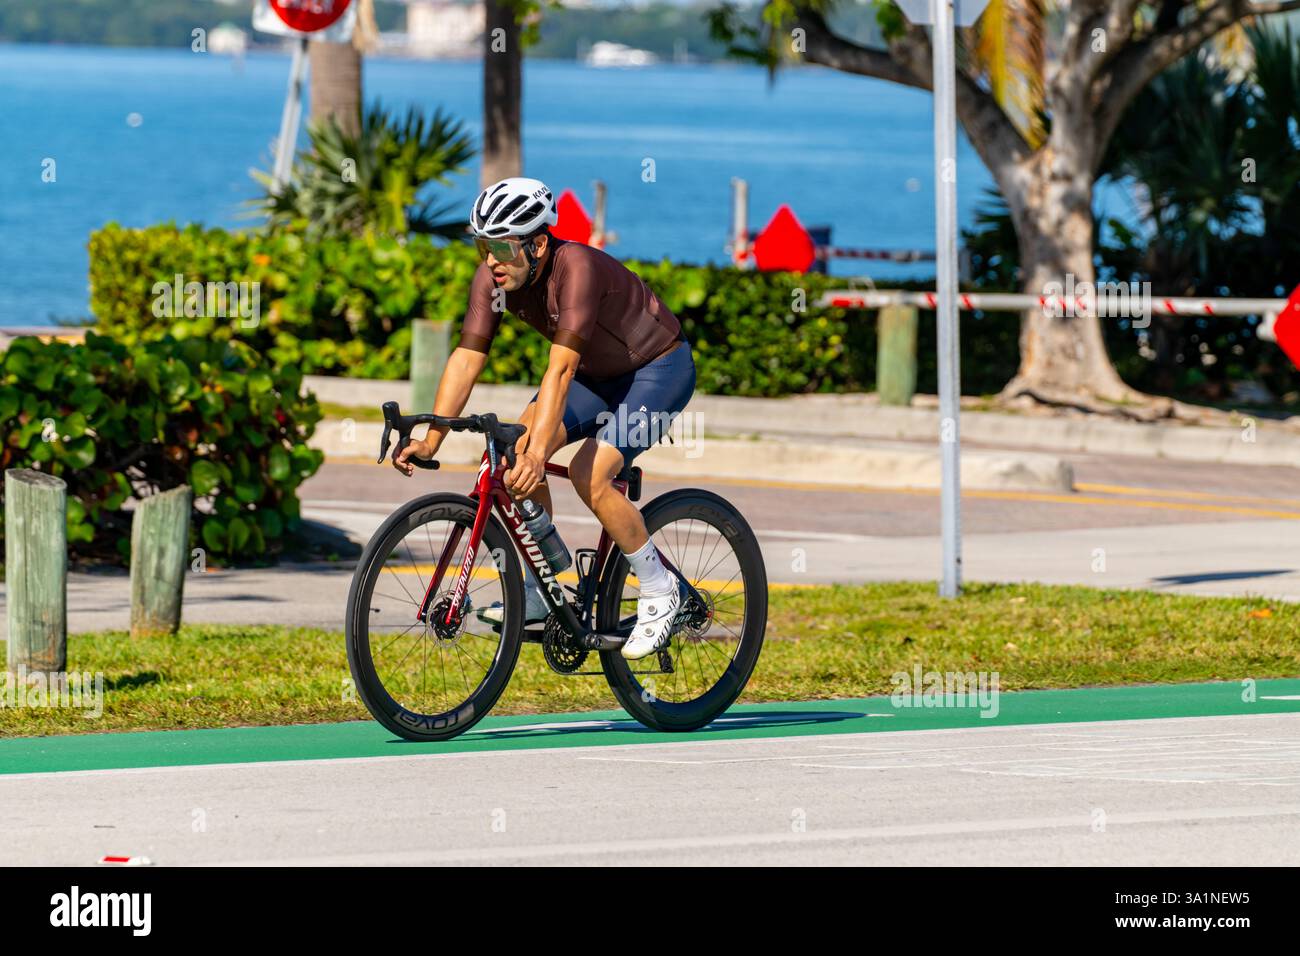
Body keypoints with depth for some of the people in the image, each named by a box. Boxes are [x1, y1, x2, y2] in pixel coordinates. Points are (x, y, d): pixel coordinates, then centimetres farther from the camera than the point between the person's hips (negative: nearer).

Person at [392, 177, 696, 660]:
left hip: (661, 369, -7)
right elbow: (466, 358, -18)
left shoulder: (577, 268, -35)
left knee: (589, 473, -25)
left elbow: (560, 369, -43)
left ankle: (660, 591, -8)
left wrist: (538, 452, -52)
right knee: (516, 451, -14)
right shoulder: (493, 277, -16)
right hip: (598, 373, 7)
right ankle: (540, 592, -1)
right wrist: (430, 440, -28)